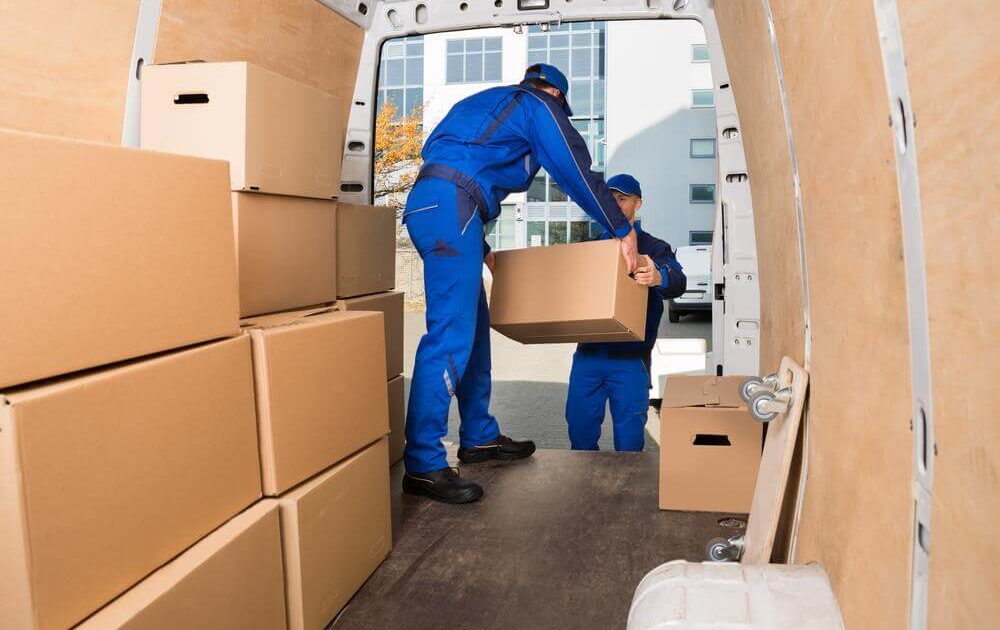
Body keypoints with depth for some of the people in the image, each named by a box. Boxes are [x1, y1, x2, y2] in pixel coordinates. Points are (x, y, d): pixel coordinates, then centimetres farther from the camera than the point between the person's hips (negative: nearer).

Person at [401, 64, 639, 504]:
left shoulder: (486, 104, 33)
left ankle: (480, 438, 23)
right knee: (451, 335, -14)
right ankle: (423, 465, -14)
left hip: (427, 204, 10)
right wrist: (623, 231, 10)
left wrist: (481, 249, 33)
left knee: (473, 325, 14)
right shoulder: (539, 105, 8)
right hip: (451, 208, -10)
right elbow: (577, 171, 2)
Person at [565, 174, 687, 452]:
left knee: (629, 437, -3)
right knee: (580, 429, 4)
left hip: (629, 358, -3)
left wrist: (659, 278, -39)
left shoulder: (653, 248, 5)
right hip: (587, 354, 3)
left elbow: (678, 282, -15)